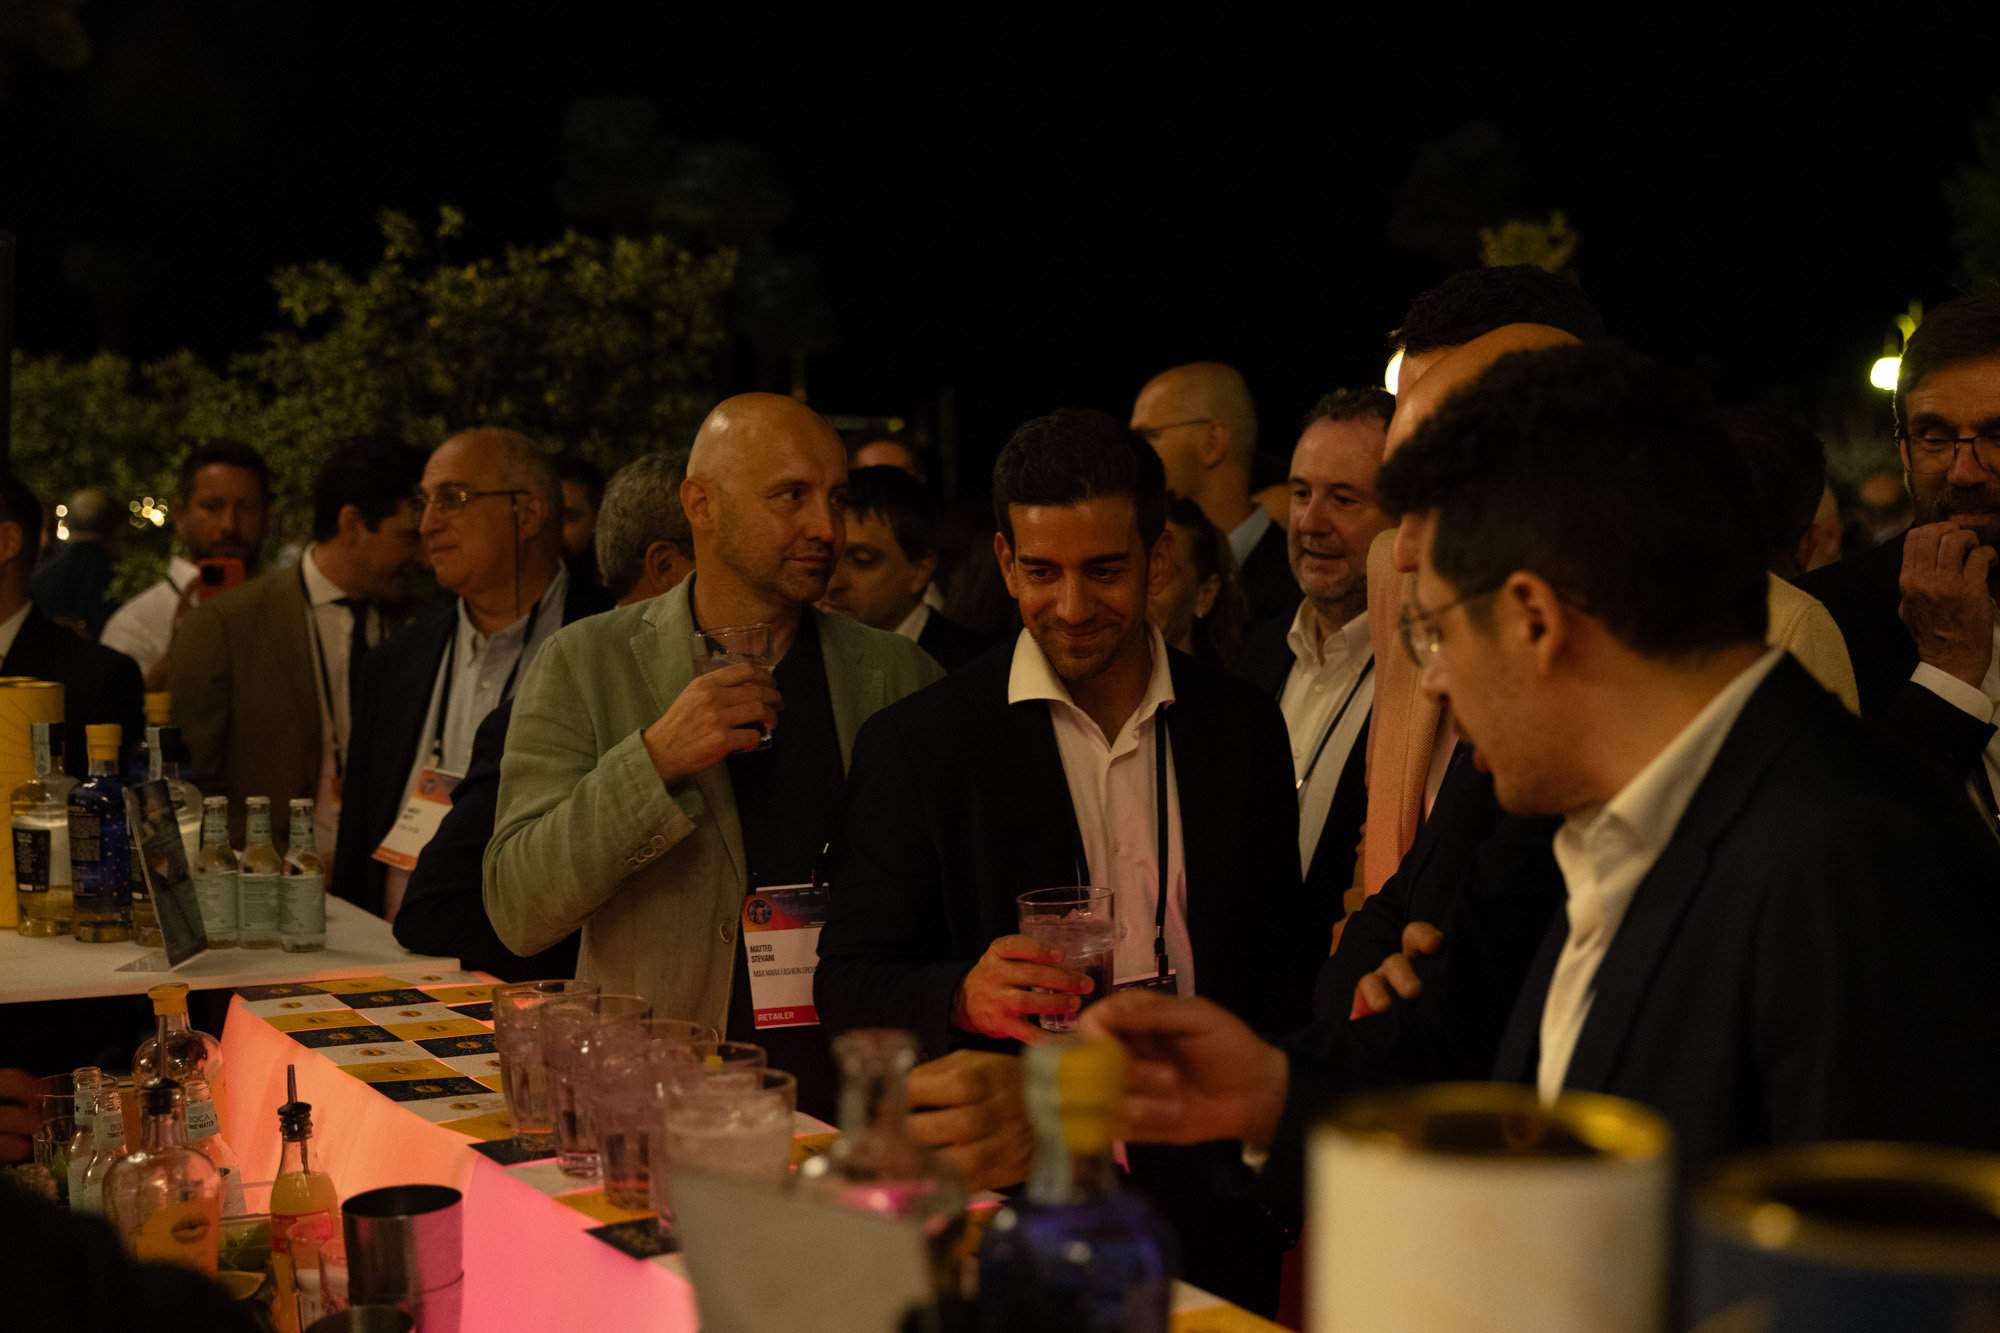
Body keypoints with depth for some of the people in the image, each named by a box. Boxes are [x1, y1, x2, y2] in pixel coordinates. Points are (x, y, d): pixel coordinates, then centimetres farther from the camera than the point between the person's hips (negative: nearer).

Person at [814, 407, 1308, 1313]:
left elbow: (1285, 958, 11)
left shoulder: (1243, 727, 4)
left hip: (1207, 1202, 2)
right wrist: (962, 997, -26)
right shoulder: (915, 744, -5)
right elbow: (848, 988, -6)